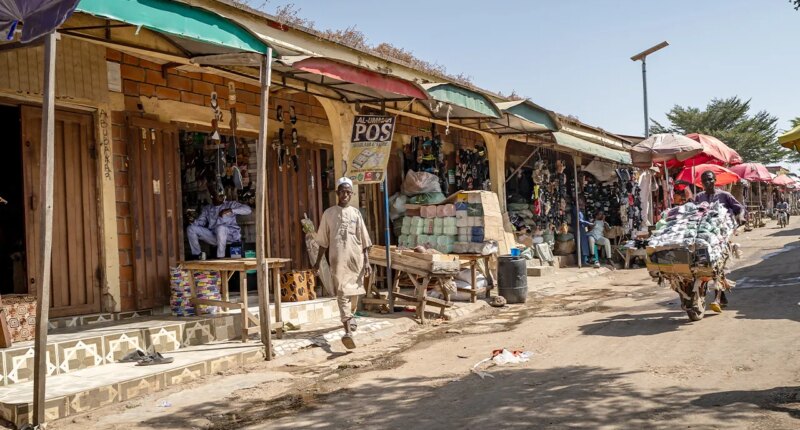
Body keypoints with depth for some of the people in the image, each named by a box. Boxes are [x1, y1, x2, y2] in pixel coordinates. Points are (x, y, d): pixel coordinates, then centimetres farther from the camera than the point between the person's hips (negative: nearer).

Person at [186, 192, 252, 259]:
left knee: (220, 228, -38)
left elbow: (248, 210, -5)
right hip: (212, 235, 4)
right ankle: (195, 255, -4)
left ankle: (220, 257, -31)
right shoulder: (207, 208, 20)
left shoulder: (231, 205, 9)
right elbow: (200, 222, 10)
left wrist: (230, 210, -15)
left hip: (230, 234, -4)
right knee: (190, 228, -10)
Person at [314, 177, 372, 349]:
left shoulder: (356, 213, 7)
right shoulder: (329, 213, 5)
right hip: (338, 259, -2)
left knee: (354, 291, 13)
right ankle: (348, 331, -21)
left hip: (356, 258, 2)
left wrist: (367, 261, 0)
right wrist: (318, 261, 9)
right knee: (342, 293, -11)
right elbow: (323, 240, 9)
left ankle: (349, 316, 42)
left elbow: (364, 240, 6)